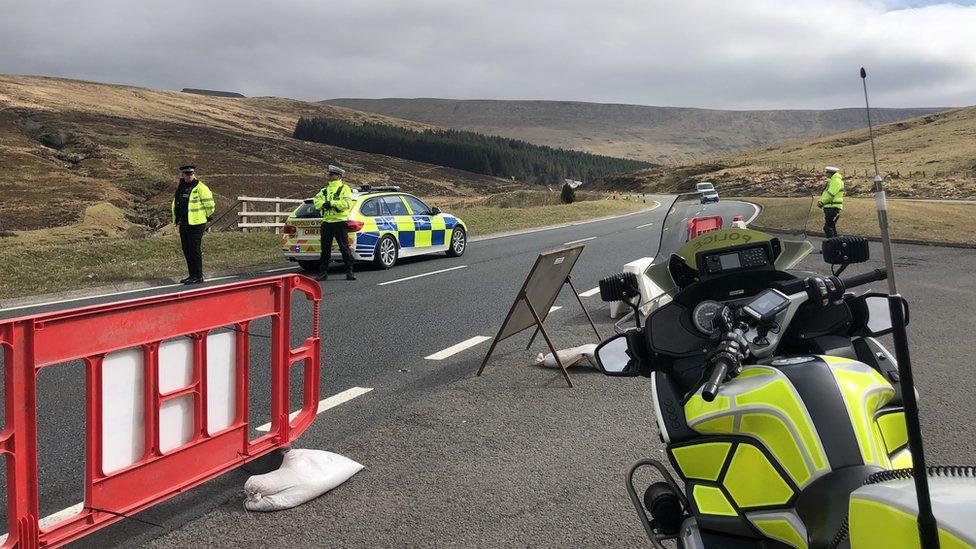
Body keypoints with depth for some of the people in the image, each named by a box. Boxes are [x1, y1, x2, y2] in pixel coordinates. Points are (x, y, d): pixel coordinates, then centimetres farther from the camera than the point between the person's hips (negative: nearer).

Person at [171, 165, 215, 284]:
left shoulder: (200, 188, -12)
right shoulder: (181, 188, 15)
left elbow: (209, 203, -11)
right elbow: (176, 204, 27)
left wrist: (207, 216, 1)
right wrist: (176, 219, 24)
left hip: (196, 224, -8)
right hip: (184, 224, 9)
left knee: (194, 250, -7)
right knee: (186, 250, 11)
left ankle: (198, 276, 0)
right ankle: (192, 275, 20)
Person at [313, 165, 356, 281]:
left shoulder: (344, 188, 2)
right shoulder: (325, 189, 19)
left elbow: (347, 203, -14)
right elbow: (316, 201, 6)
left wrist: (331, 203, -16)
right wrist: (324, 204, -15)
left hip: (340, 222, -5)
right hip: (326, 223, 5)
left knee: (345, 248, -3)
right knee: (325, 249, 8)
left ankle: (349, 272, 2)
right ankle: (323, 272, 13)